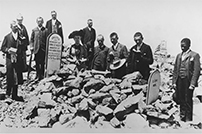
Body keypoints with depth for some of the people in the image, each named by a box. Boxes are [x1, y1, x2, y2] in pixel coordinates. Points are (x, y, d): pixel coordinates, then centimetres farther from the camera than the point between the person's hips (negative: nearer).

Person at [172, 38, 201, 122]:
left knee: (188, 101, -1)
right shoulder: (179, 56, 15)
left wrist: (192, 84, -15)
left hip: (188, 81, -5)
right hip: (179, 81, 5)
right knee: (181, 101, 9)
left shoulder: (195, 55, -3)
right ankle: (182, 118, 21)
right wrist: (174, 82, 7)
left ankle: (188, 120, 9)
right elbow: (175, 70, 15)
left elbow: (196, 71, -9)